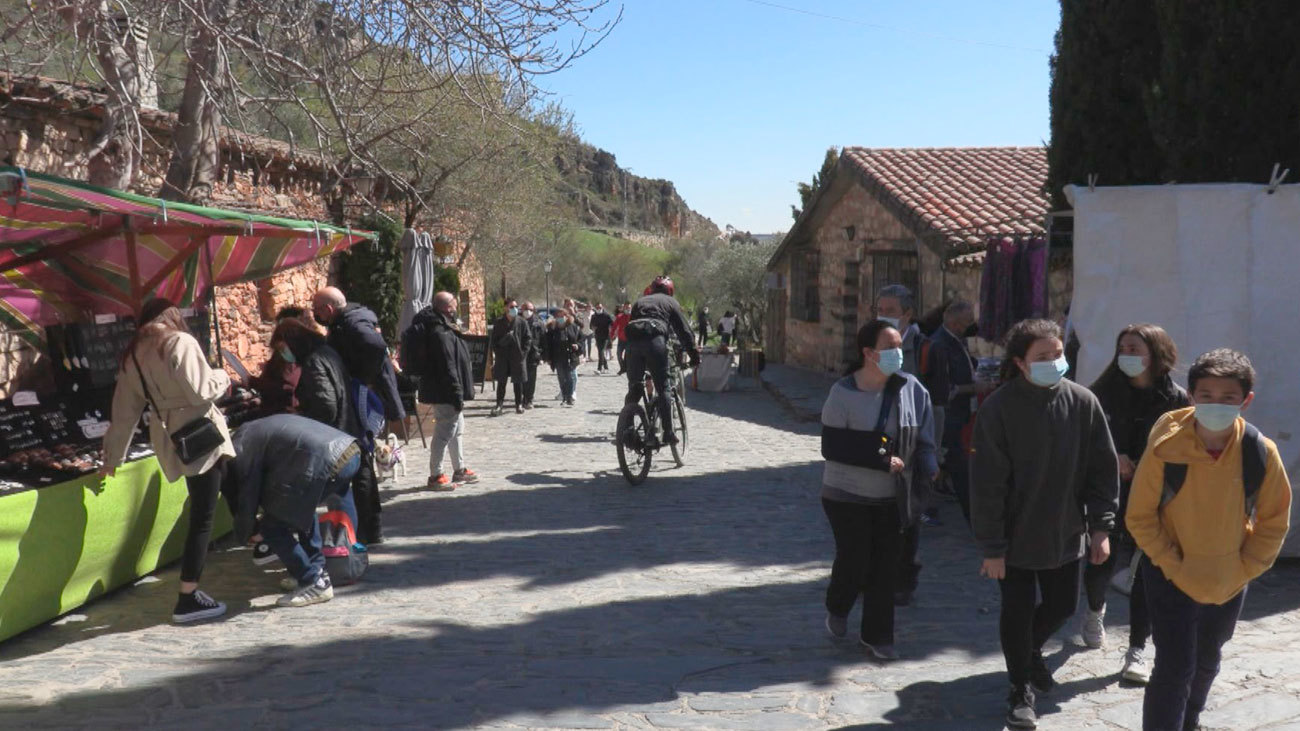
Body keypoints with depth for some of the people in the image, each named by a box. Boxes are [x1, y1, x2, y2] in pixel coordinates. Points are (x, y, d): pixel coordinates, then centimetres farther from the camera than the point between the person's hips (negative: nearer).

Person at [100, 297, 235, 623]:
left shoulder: (133, 356, 13)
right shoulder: (180, 342, -7)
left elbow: (124, 410, 15)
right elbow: (200, 391, -14)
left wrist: (113, 455, 22)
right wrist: (222, 377, 6)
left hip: (170, 440, 7)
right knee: (202, 518, -5)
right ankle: (187, 599, -5)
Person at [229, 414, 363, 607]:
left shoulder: (242, 448, 6)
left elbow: (248, 495, 10)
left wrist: (243, 534, 29)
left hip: (326, 462, -9)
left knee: (272, 527, 6)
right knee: (300, 504, 33)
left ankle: (315, 583, 9)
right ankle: (317, 570, 34)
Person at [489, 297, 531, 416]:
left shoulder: (522, 322, 1)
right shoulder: (499, 322, 3)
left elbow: (528, 338, 2)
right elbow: (494, 339, 7)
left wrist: (523, 352, -8)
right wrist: (497, 352, -4)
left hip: (517, 356, 0)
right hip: (502, 357, 0)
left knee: (518, 381, 7)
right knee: (501, 382, 2)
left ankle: (519, 405, 16)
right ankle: (500, 405, 7)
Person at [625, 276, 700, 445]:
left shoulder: (640, 302, 32)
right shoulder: (670, 302, 22)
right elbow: (685, 331, 15)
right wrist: (694, 355, 18)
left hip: (633, 342, 3)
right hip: (655, 340, -3)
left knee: (634, 388, 12)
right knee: (663, 388, 0)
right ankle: (668, 433, -5)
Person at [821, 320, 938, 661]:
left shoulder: (912, 390, -6)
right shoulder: (844, 393, -15)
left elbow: (924, 439, 0)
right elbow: (832, 447, -17)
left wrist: (928, 469, -16)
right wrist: (880, 460, -23)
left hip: (891, 497, 3)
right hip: (848, 495, -3)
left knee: (886, 568, 8)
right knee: (853, 561, 3)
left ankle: (877, 636, 24)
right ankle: (837, 610, 35)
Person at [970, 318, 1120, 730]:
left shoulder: (1083, 402, -7)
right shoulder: (999, 408, -17)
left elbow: (1103, 467, 0)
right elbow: (987, 482, -15)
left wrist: (1101, 526, -3)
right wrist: (991, 546, -14)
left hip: (1066, 534, 4)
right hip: (1016, 537, -3)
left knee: (1062, 606, 18)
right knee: (1017, 612, 7)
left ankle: (1030, 652, 49)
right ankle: (1021, 689, 29)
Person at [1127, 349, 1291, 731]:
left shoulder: (1261, 452, -15)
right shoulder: (1166, 446, -21)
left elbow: (1273, 520, -1)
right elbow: (1140, 517, -12)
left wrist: (1245, 568, -6)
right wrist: (1173, 566, -15)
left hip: (1229, 584, 4)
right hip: (1172, 581, -3)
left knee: (1206, 661, 23)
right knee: (1175, 666, -8)